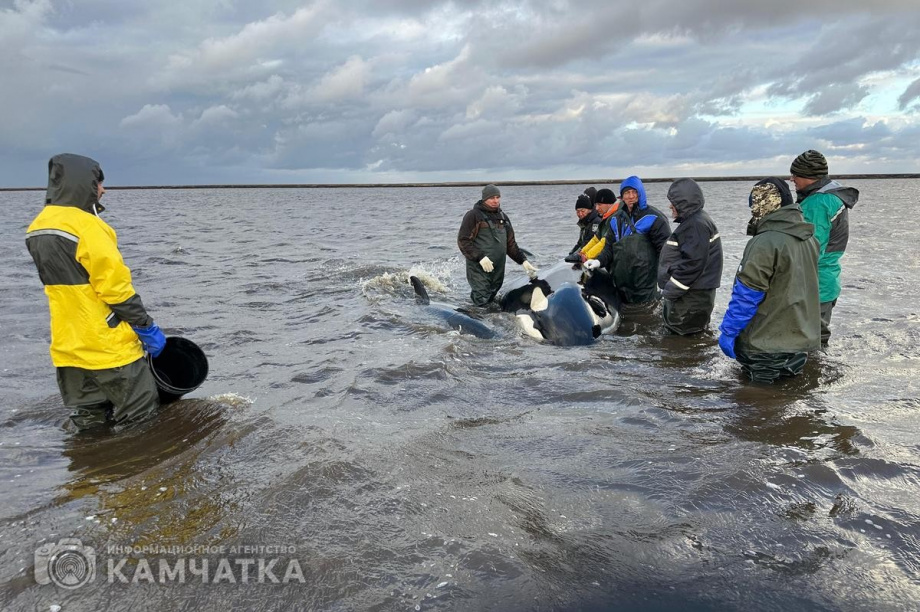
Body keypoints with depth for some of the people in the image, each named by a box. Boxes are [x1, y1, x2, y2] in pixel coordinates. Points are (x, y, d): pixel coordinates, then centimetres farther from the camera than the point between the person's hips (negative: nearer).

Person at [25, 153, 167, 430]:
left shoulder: (38, 228, 9)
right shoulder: (86, 226, -18)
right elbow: (116, 287, -18)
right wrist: (148, 329, -9)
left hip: (68, 348, 9)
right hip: (109, 347, -8)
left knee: (89, 424, 18)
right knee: (141, 422, 4)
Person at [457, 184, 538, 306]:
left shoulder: (503, 217, 19)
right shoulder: (473, 215, -3)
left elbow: (510, 243, 23)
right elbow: (463, 241, -9)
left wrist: (523, 261, 12)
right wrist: (480, 257, -18)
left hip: (498, 269, 6)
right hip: (479, 268, -6)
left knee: (491, 300, 9)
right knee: (482, 301, -13)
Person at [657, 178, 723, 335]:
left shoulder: (697, 225, -18)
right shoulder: (693, 221, 15)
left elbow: (692, 263, -25)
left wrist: (669, 291, -19)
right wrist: (670, 289, 17)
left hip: (691, 299, -10)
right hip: (689, 294, 10)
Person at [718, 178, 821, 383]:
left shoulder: (765, 243, -21)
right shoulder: (809, 238, 6)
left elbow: (746, 295, -20)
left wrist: (728, 331, -13)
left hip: (766, 343, -8)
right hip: (802, 338, 8)